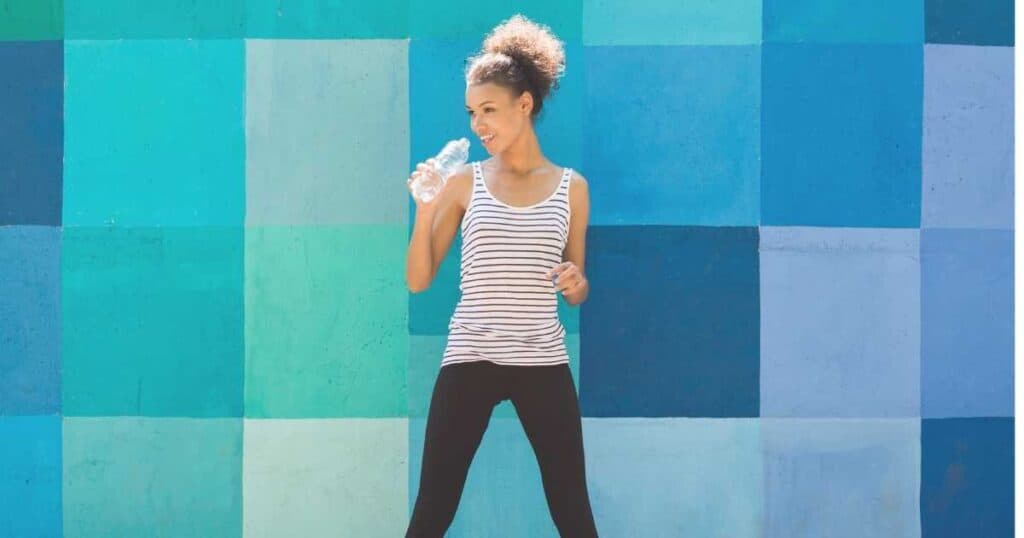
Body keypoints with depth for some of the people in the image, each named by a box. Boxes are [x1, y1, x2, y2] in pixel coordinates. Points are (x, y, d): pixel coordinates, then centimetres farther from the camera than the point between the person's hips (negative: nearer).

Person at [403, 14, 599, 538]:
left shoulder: (571, 187, 5)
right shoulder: (464, 183, 2)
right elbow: (418, 281, 2)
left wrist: (576, 283, -9)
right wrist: (424, 210, -11)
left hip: (544, 362, 1)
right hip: (469, 359, 0)